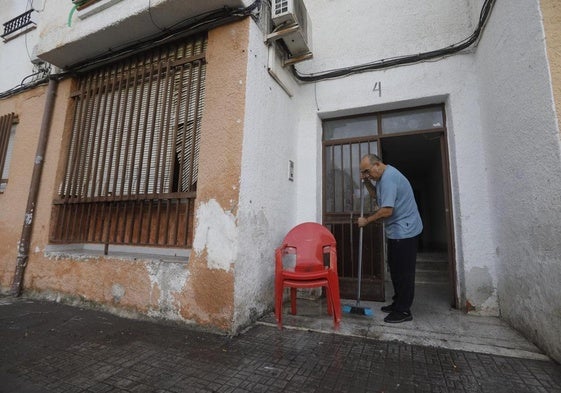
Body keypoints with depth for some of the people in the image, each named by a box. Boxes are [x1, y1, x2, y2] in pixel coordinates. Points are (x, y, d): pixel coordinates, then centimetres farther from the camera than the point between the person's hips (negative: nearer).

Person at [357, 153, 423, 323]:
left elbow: (386, 210, -26)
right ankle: (398, 303, 28)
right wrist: (366, 181, 7)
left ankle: (404, 311, 9)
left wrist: (366, 220, -13)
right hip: (397, 231, 11)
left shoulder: (388, 177, -22)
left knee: (403, 271, -2)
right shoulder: (384, 176, 11)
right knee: (395, 269, 16)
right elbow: (375, 194, 25)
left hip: (404, 231, -11)